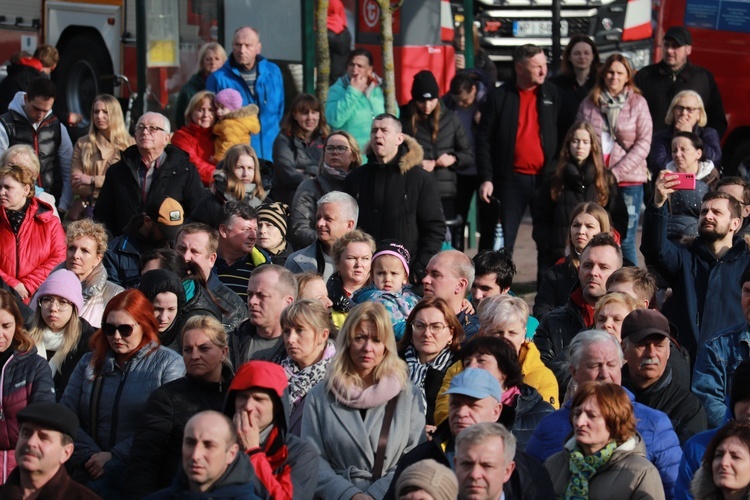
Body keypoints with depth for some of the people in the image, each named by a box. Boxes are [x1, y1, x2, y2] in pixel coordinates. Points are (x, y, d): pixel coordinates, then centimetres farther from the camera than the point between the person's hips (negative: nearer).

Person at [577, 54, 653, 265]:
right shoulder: (588, 104, 8)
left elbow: (643, 143, -2)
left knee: (625, 242, -2)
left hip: (628, 180, -2)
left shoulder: (638, 103, 3)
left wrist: (616, 173, -10)